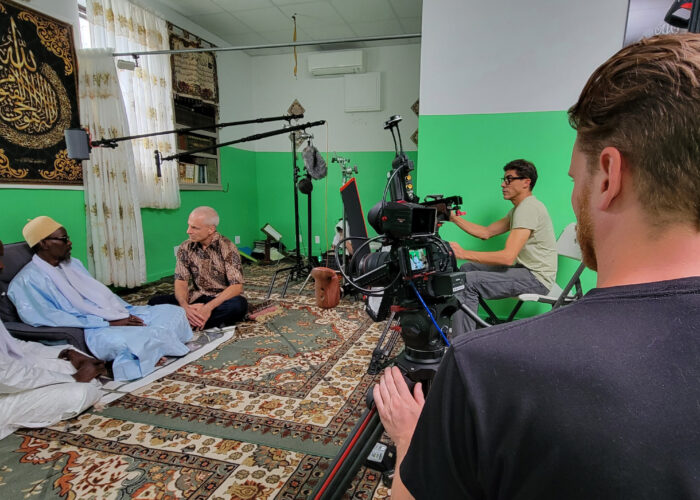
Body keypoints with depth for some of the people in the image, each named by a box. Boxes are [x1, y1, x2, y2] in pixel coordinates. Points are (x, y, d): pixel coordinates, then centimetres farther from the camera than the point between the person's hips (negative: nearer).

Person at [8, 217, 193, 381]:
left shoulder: (73, 263, 19)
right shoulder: (27, 280, -6)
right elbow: (49, 319, -17)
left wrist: (127, 312, 1)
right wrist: (108, 324, -20)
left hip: (119, 316, 8)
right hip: (90, 330, -8)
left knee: (173, 311, -4)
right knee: (117, 341, -41)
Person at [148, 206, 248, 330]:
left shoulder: (227, 247, -13)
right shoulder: (185, 248, 0)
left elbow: (236, 286, -18)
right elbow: (180, 281, -4)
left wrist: (208, 307, -30)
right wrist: (185, 307, -25)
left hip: (223, 299, -4)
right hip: (196, 298, 4)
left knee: (239, 304, -37)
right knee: (155, 302, -17)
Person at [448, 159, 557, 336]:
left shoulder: (528, 208, -19)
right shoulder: (519, 208, 16)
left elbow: (508, 257, -27)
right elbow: (486, 232, 15)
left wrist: (464, 253, -27)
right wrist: (454, 218, 6)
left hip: (536, 277, -11)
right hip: (525, 269, 11)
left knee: (468, 282, -22)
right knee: (467, 268, 11)